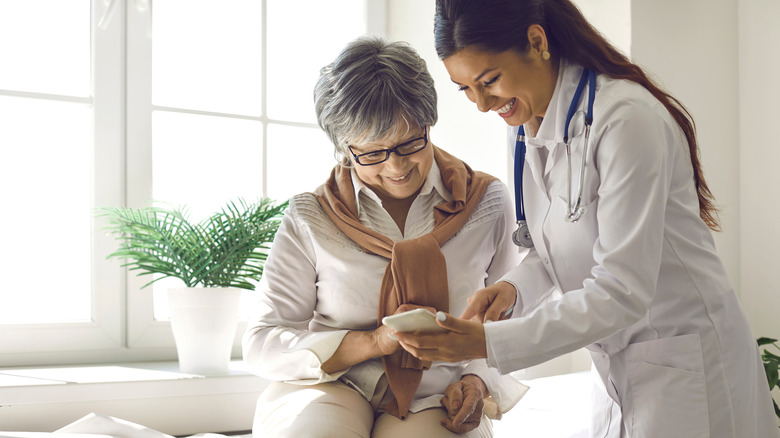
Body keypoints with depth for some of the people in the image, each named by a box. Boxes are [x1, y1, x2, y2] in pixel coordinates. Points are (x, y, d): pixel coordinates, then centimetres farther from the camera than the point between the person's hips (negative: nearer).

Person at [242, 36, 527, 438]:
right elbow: (263, 344, -2)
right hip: (328, 389, 0)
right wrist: (375, 342, -14)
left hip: (433, 403, 1)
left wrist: (478, 381, -5)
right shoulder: (311, 219, 0)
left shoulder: (487, 203, 6)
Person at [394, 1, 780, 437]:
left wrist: (487, 343, -30)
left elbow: (621, 291, -28)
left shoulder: (625, 119, -25)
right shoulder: (534, 127, 2)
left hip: (686, 366, -7)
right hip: (617, 365, 8)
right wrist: (514, 286, -9)